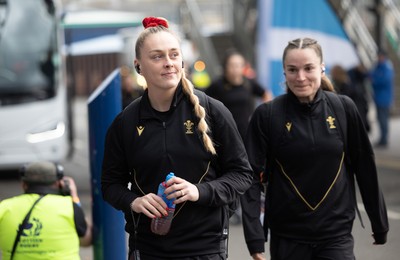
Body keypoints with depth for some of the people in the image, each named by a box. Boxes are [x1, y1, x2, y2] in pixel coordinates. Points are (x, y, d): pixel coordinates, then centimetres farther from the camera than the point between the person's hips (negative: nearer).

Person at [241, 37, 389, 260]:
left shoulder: (344, 108, -2)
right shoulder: (267, 115, -5)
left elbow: (366, 168, 5)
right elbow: (253, 178, -6)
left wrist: (380, 225, 10)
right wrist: (255, 239, -13)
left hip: (337, 234, 0)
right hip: (287, 236, 0)